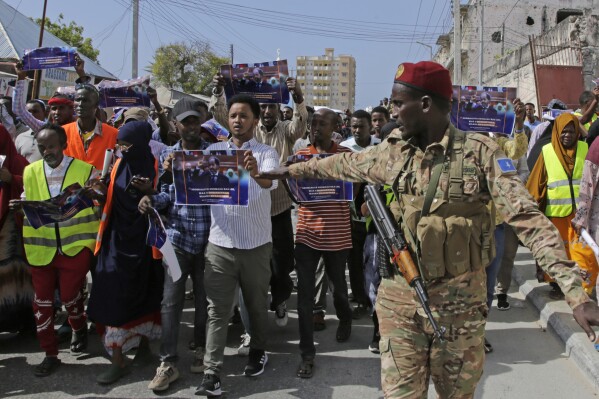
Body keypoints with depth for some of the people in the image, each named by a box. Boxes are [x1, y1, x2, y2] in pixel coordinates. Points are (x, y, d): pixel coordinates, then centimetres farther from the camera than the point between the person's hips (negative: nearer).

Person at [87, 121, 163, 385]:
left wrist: (150, 192, -25)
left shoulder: (155, 168, -8)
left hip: (142, 240, -3)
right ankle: (118, 359, 10)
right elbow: (111, 200, 14)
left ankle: (143, 340, 33)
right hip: (118, 238, 3)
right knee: (113, 296, 0)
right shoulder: (119, 165, 4)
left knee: (143, 293, 11)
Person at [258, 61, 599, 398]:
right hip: (400, 298, 2)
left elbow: (529, 219, -16)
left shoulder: (480, 152, -12)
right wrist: (292, 170, 29)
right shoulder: (393, 151, 0)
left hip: (460, 301, -2)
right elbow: (344, 164, 18)